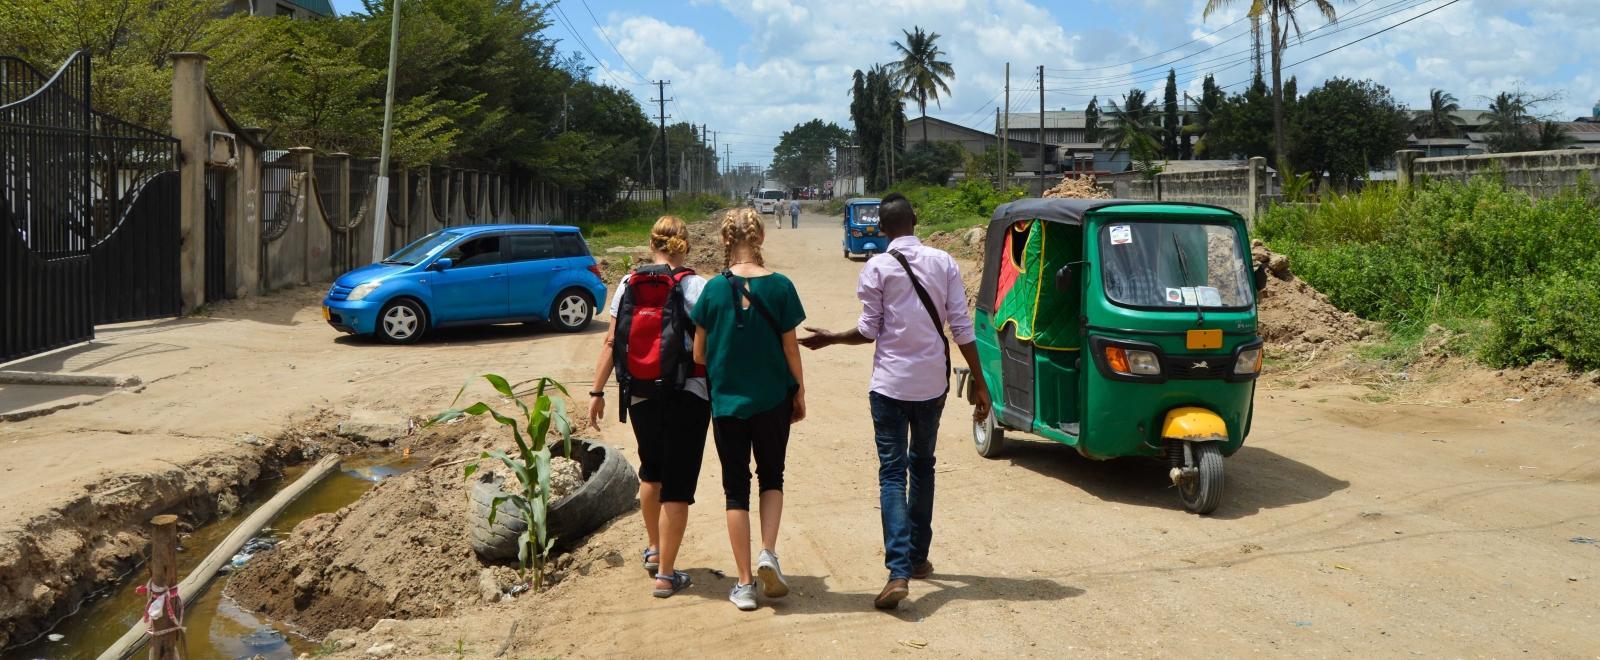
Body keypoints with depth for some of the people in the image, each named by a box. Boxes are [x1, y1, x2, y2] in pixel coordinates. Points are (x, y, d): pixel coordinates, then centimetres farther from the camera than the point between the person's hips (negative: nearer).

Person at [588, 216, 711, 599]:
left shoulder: (628, 285, 1)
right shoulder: (697, 287, -9)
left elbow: (612, 342, 1)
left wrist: (597, 391, 7)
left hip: (640, 395, 4)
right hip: (687, 395, -4)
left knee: (651, 470, 26)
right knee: (677, 484, 3)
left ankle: (654, 550, 40)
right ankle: (666, 574, 7)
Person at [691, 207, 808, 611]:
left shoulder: (714, 289, -8)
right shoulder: (780, 287, -8)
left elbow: (699, 354, -2)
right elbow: (790, 347, -3)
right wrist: (799, 392, 10)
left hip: (727, 401, 0)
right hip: (773, 399, 0)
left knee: (736, 488, 9)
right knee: (771, 477, 20)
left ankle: (745, 584, 11)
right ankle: (768, 554, 1)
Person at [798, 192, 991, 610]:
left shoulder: (878, 267, -6)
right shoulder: (943, 262, 3)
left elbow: (869, 331, -4)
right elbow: (961, 327, 0)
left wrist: (829, 339, 14)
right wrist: (979, 383, 5)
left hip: (890, 384, -3)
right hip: (933, 384, 4)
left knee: (892, 472, -3)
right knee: (922, 465, 20)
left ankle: (899, 572, -15)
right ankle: (918, 557, 29)